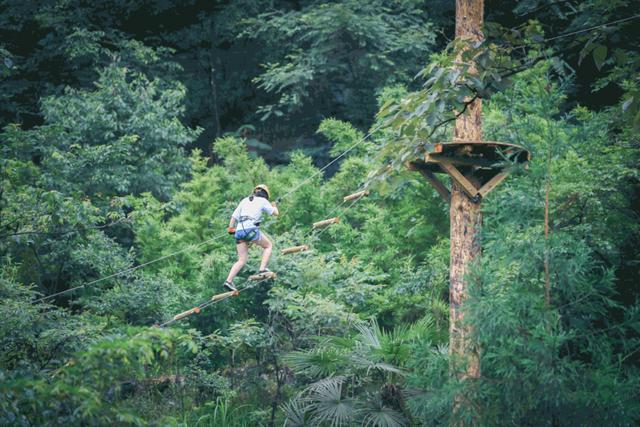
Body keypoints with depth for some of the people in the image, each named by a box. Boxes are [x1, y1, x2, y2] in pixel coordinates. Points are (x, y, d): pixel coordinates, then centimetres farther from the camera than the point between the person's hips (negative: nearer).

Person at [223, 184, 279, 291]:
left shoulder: (245, 200, 22)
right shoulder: (263, 200, 10)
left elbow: (234, 216, 18)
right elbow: (276, 213, 17)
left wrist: (231, 228, 25)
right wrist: (274, 206, 37)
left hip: (239, 231, 5)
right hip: (251, 229, -5)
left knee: (241, 261, 9)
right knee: (268, 246, 20)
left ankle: (228, 281, -6)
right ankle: (262, 269, 4)